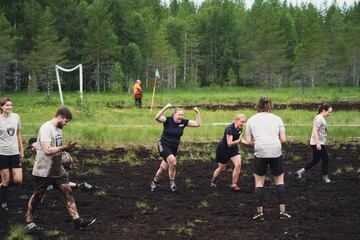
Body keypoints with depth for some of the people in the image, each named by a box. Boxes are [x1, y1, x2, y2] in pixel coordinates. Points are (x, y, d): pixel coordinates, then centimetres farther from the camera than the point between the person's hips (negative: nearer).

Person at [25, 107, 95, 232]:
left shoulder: (58, 129, 9)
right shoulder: (46, 128, -19)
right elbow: (47, 150, -27)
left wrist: (65, 148, 5)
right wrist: (63, 148, -28)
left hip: (57, 170, 8)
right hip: (43, 171, -8)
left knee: (67, 193, 1)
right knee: (37, 196, 6)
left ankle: (77, 220, 0)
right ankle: (29, 222, 23)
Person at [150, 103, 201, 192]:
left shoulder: (183, 122, -4)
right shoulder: (168, 120, -15)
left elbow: (197, 123, -2)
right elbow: (157, 118, -33)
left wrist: (197, 113, -11)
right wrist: (165, 108, -36)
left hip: (174, 148, 5)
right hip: (164, 146, -5)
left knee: (163, 168, 12)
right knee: (172, 161, -30)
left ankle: (154, 183, 36)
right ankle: (172, 183, -13)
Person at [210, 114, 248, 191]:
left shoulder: (240, 128, -8)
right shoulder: (230, 129, -30)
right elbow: (229, 143, -36)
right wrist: (238, 141, -49)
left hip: (233, 149, 6)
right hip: (223, 149, -6)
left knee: (238, 164, -14)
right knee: (222, 168, 9)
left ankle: (234, 185, -3)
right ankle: (213, 182, 37)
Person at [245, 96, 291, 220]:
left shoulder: (251, 120, 11)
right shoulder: (277, 118, 11)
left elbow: (249, 141, 5)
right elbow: (283, 139, 5)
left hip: (260, 153, -1)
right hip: (276, 152, 1)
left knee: (259, 181, 11)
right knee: (279, 180, 14)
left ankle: (259, 211, 9)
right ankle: (282, 211, 9)